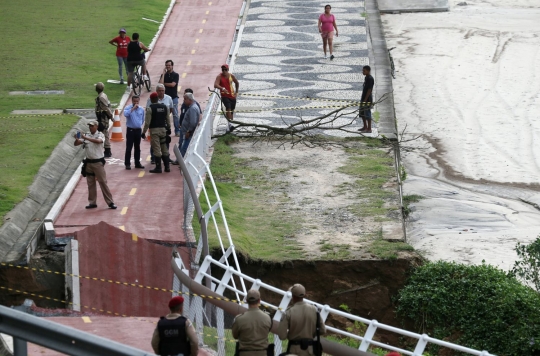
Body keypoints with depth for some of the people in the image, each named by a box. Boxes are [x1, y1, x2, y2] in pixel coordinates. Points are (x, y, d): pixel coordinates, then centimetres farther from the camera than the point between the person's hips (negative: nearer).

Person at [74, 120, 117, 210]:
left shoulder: (100, 135, -6)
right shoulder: (86, 135, 7)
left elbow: (98, 141, -29)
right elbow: (76, 144, 4)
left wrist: (86, 138, -34)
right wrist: (77, 140, -20)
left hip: (98, 162, -5)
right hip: (88, 162, 5)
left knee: (103, 182, -4)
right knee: (90, 184, 10)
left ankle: (110, 202, -1)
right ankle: (92, 202, 18)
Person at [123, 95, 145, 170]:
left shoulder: (141, 109, 5)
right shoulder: (128, 108, -8)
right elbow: (125, 114, -31)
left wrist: (139, 125, 11)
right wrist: (133, 108, -27)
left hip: (138, 130, 4)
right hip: (130, 130, -4)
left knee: (137, 148, 12)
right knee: (128, 148, -4)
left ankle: (137, 163, 20)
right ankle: (127, 164, -1)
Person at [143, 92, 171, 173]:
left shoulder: (150, 108, -10)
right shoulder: (164, 107, 7)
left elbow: (147, 122, -12)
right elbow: (168, 119, 14)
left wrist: (143, 132, -7)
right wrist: (169, 129, 27)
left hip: (154, 130, -5)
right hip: (163, 129, 5)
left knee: (156, 149, -4)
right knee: (164, 148, 12)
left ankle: (158, 168, -4)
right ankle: (167, 167, 14)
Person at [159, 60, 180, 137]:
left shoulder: (175, 75, 1)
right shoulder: (164, 75, 9)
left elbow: (173, 84, -12)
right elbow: (160, 83, -7)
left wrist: (164, 83, -3)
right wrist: (164, 74, -7)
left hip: (173, 97, -3)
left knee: (175, 115, -3)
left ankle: (177, 131, 1)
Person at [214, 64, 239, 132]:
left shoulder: (231, 76, 2)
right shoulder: (219, 77, -9)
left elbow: (237, 83, 20)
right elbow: (215, 85, -25)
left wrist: (236, 92, 14)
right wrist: (222, 88, -42)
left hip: (232, 95, 5)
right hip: (224, 95, -5)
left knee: (232, 110, 10)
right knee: (228, 108, -26)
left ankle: (229, 126, 23)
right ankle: (230, 124, -34)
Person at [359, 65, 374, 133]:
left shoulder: (370, 79, -16)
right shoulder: (366, 78, 14)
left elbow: (369, 90, -20)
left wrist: (365, 100, -21)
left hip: (367, 99, -10)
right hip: (364, 99, 10)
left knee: (367, 114, -6)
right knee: (362, 113, 16)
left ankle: (369, 129, -1)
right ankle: (365, 127, 27)